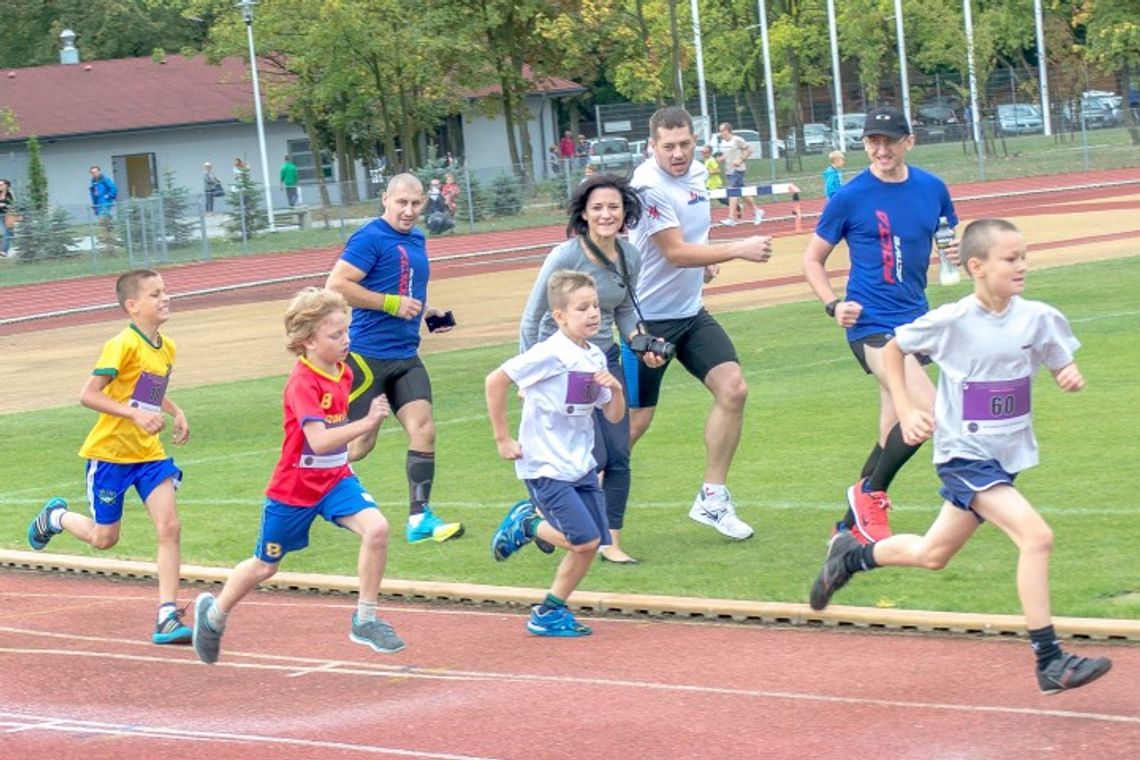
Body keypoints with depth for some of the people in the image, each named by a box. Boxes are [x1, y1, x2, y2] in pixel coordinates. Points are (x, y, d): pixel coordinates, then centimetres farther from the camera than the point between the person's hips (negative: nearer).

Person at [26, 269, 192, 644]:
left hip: (148, 454, 6)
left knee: (170, 527, -9)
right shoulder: (123, 345, -19)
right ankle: (55, 517, 39)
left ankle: (167, 618, -8)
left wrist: (175, 413, 7)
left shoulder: (166, 348, 5)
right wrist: (136, 414, -28)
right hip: (110, 452, -6)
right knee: (104, 538, 7)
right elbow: (88, 395, -21)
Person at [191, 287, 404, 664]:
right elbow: (318, 441, -38)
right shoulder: (302, 383, -25)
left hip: (335, 478, 5)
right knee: (265, 566, 13)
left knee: (376, 528, -21)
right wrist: (367, 423, -42)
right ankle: (214, 615, 41)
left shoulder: (343, 372, -1)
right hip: (293, 488, -5)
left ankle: (365, 621, -10)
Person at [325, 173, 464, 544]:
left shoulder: (416, 239, 14)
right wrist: (392, 303, -19)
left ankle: (420, 518, 0)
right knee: (360, 442, -2)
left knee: (423, 430, -4)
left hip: (406, 356, 7)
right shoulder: (370, 238, -12)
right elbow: (336, 285, -20)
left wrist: (425, 311, 11)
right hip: (367, 356, -7)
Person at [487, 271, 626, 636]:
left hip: (581, 465, 8)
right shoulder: (551, 354, -17)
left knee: (590, 544, 5)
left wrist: (616, 389, -9)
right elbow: (495, 381, -18)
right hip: (545, 468, -8)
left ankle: (550, 613, 21)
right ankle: (526, 523, 11)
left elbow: (614, 416, 13)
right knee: (585, 540, -14)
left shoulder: (595, 357, 6)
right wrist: (502, 439, -14)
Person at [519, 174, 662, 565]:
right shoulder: (565, 257, -20)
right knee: (592, 459, -11)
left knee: (619, 457, -1)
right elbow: (531, 320, -12)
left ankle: (611, 543, 10)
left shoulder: (629, 257, -2)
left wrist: (642, 344, -3)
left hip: (605, 359, 6)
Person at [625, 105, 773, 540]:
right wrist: (739, 250, -27)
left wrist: (706, 259, 7)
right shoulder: (649, 185, -21)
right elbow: (675, 252, -24)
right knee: (635, 419, -1)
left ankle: (713, 499, 2)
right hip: (648, 318, -7)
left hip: (690, 311, 7)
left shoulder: (697, 172, 5)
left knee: (732, 389, -7)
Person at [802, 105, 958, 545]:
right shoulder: (850, 197, -6)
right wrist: (833, 305, -14)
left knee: (896, 434, 10)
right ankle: (870, 493, -4)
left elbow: (952, 241, 20)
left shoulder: (932, 189, 6)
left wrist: (957, 253, -4)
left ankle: (852, 528, 22)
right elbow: (813, 260, 2)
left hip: (914, 319, 6)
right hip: (871, 323, -6)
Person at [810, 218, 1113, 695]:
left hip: (1007, 456, 6)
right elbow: (892, 349, 2)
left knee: (931, 555, 19)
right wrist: (905, 410, -6)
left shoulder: (1038, 319, -5)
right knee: (1035, 535, -23)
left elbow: (1063, 367, 8)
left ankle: (852, 554, 46)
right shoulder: (952, 322, -14)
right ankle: (1049, 661, -19)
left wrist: (1071, 378, -15)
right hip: (964, 455, -6)